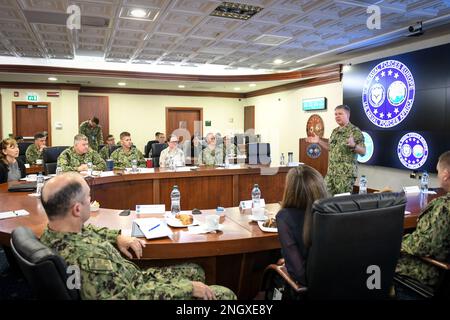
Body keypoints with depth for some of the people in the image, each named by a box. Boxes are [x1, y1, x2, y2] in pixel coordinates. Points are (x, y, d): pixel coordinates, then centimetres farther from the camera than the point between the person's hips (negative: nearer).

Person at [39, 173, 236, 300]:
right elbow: (134, 296, -32)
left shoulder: (51, 234, -10)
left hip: (127, 282, 9)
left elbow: (87, 231, 13)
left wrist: (116, 236, -1)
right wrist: (188, 288, -21)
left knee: (194, 271, 22)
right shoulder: (87, 259, -38)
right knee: (225, 295, 1)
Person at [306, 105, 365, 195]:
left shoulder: (355, 131, -8)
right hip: (331, 172, 7)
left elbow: (363, 152, -11)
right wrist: (319, 141, 16)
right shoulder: (335, 131, 15)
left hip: (346, 173, -7)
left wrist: (353, 145, -30)